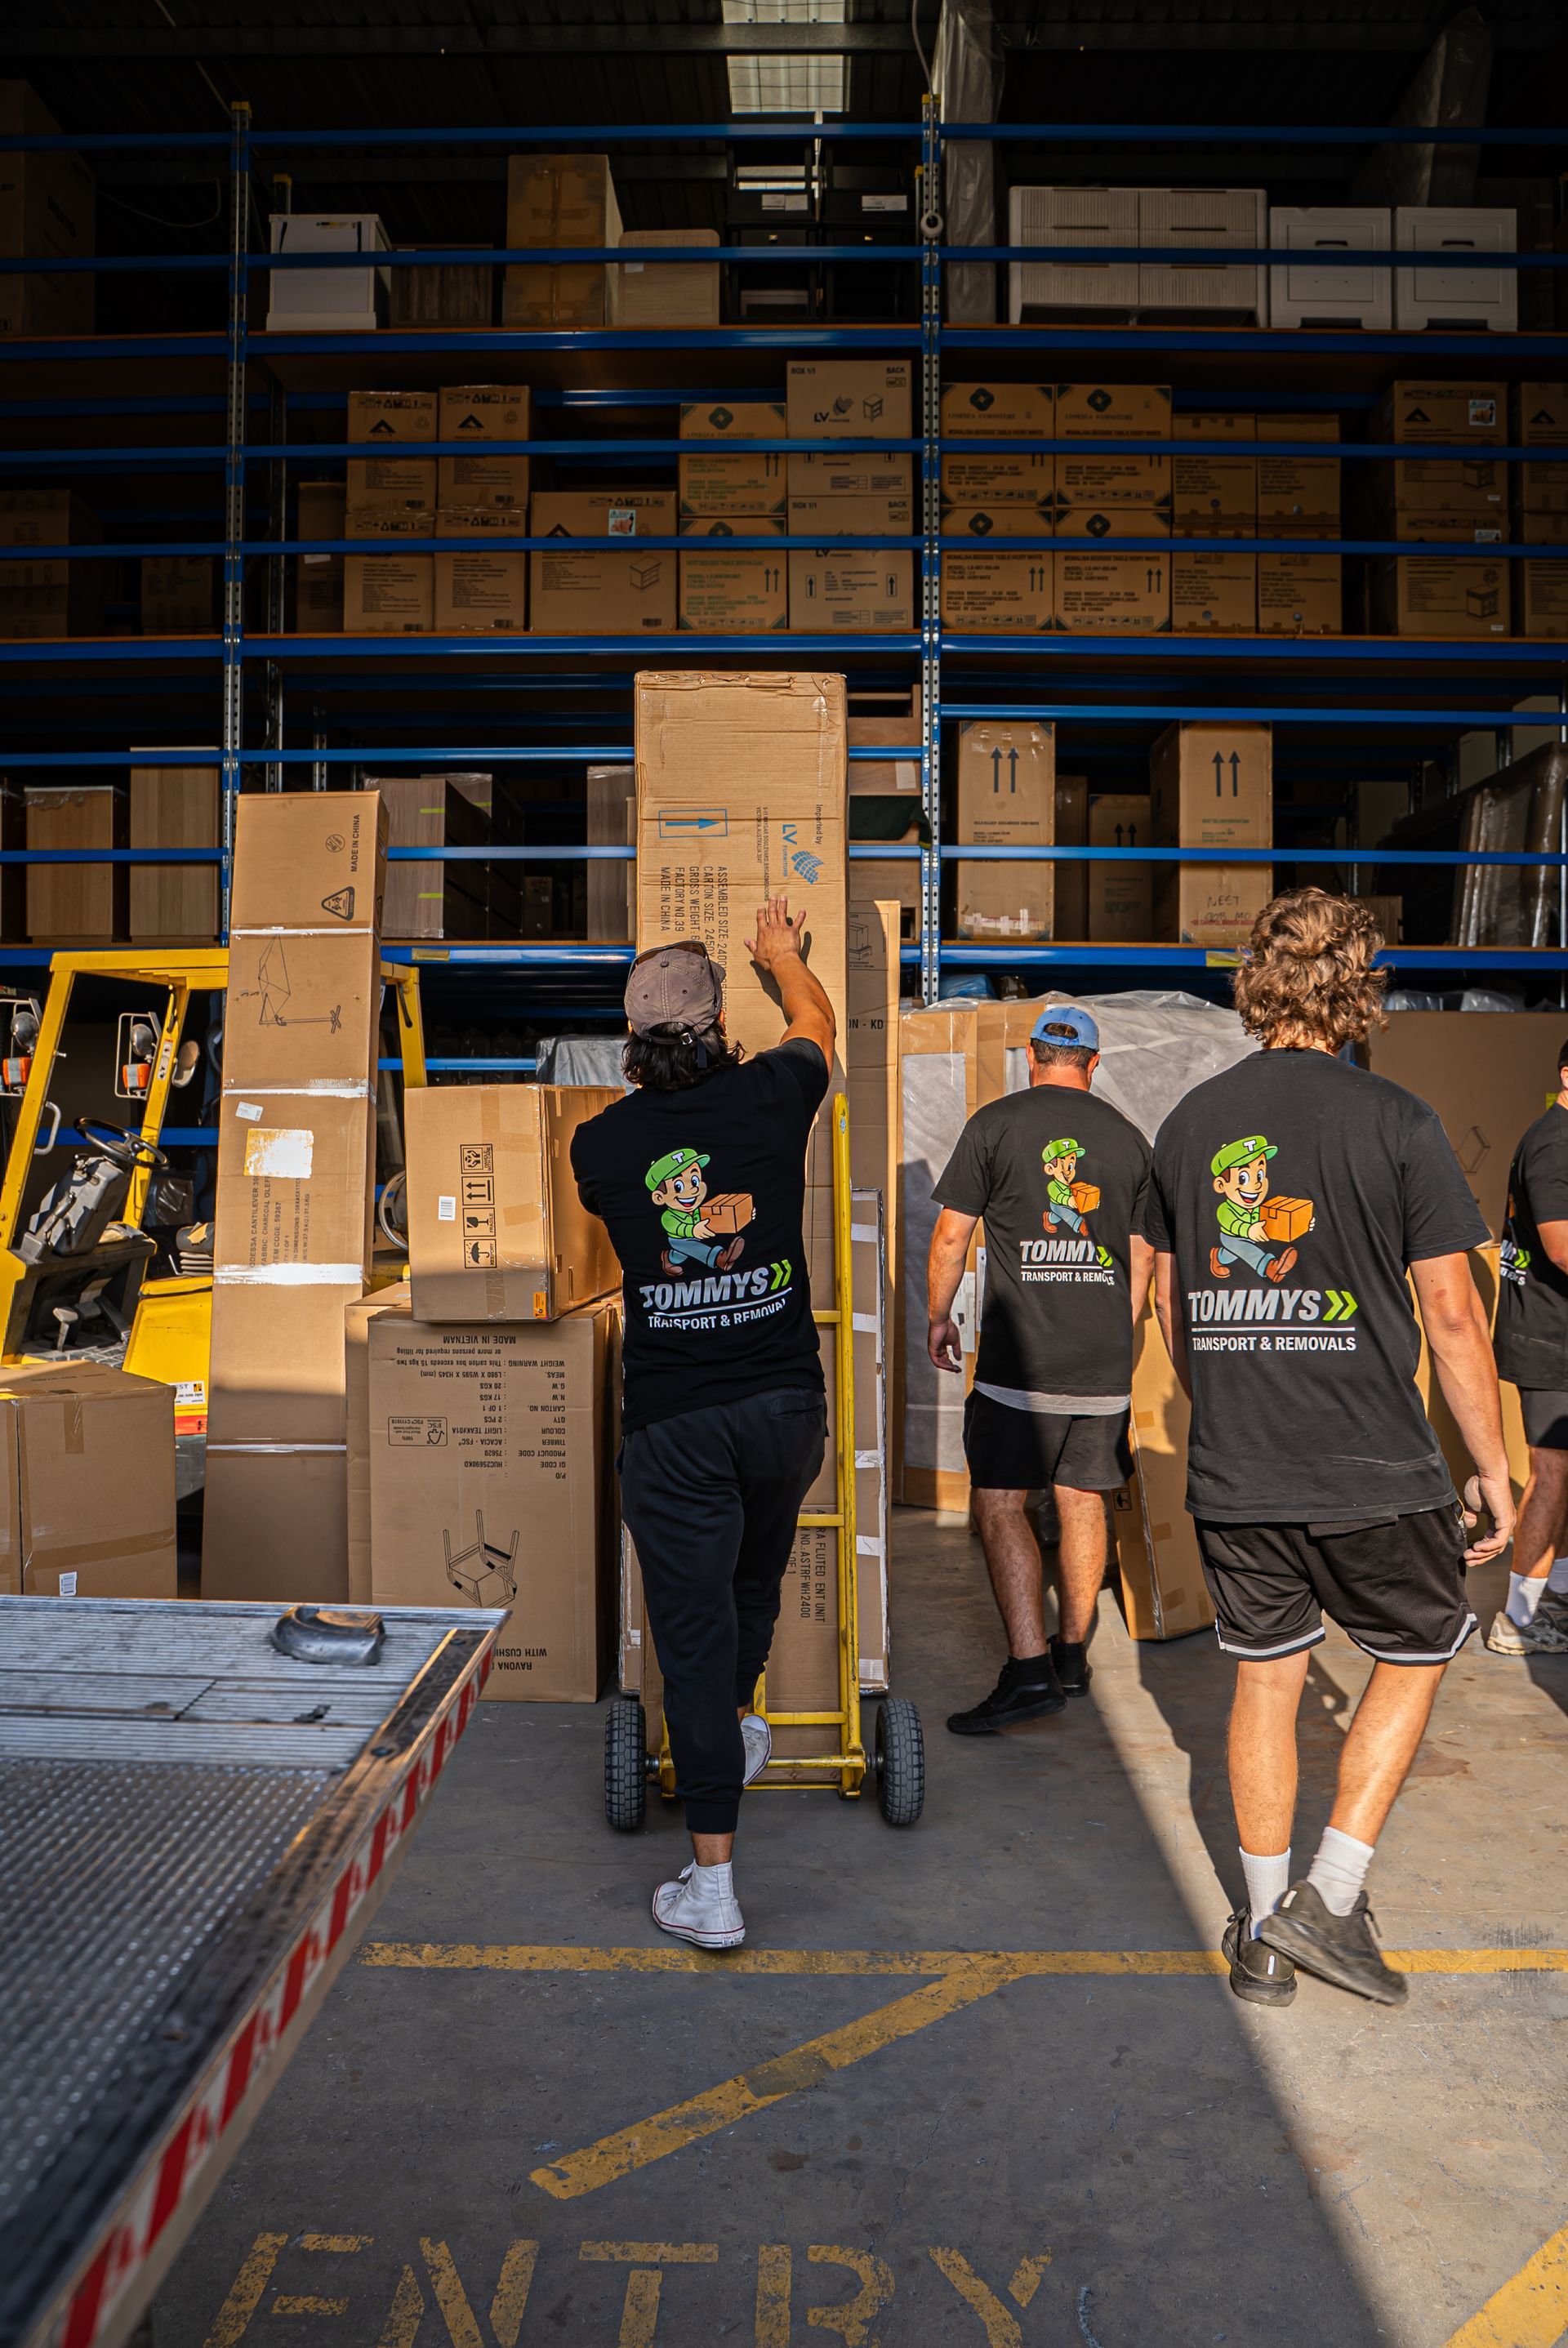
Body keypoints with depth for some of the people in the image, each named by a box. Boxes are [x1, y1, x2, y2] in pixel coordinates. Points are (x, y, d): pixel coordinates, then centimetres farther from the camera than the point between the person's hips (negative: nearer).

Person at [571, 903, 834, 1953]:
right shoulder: (769, 1097, -4)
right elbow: (817, 1019, 19)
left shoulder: (599, 1143, -2)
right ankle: (736, 1731, 52)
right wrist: (783, 955, 40)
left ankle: (713, 1886, 8)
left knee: (693, 1629, 3)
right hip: (786, 1402, 2)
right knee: (756, 1575, 27)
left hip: (671, 1421, -1)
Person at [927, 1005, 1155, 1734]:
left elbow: (950, 1237, -3)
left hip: (1019, 1358, -5)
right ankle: (1072, 1652, 25)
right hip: (1106, 1361, 5)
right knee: (1083, 1507, 14)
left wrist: (938, 1319, 11)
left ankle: (1029, 1670, -8)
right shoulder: (1128, 1137, 9)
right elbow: (1142, 1259, 15)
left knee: (999, 1507, -1)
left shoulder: (996, 1123, -2)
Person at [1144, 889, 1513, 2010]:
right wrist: (1494, 1465, 1)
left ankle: (1266, 1937, 27)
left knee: (1267, 1680, 15)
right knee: (1416, 1655, 19)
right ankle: (1332, 1895, 16)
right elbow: (1451, 1312, -9)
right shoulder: (1395, 1122, -10)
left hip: (1231, 1469, 4)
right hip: (1374, 1470, -4)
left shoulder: (1190, 1121, 3)